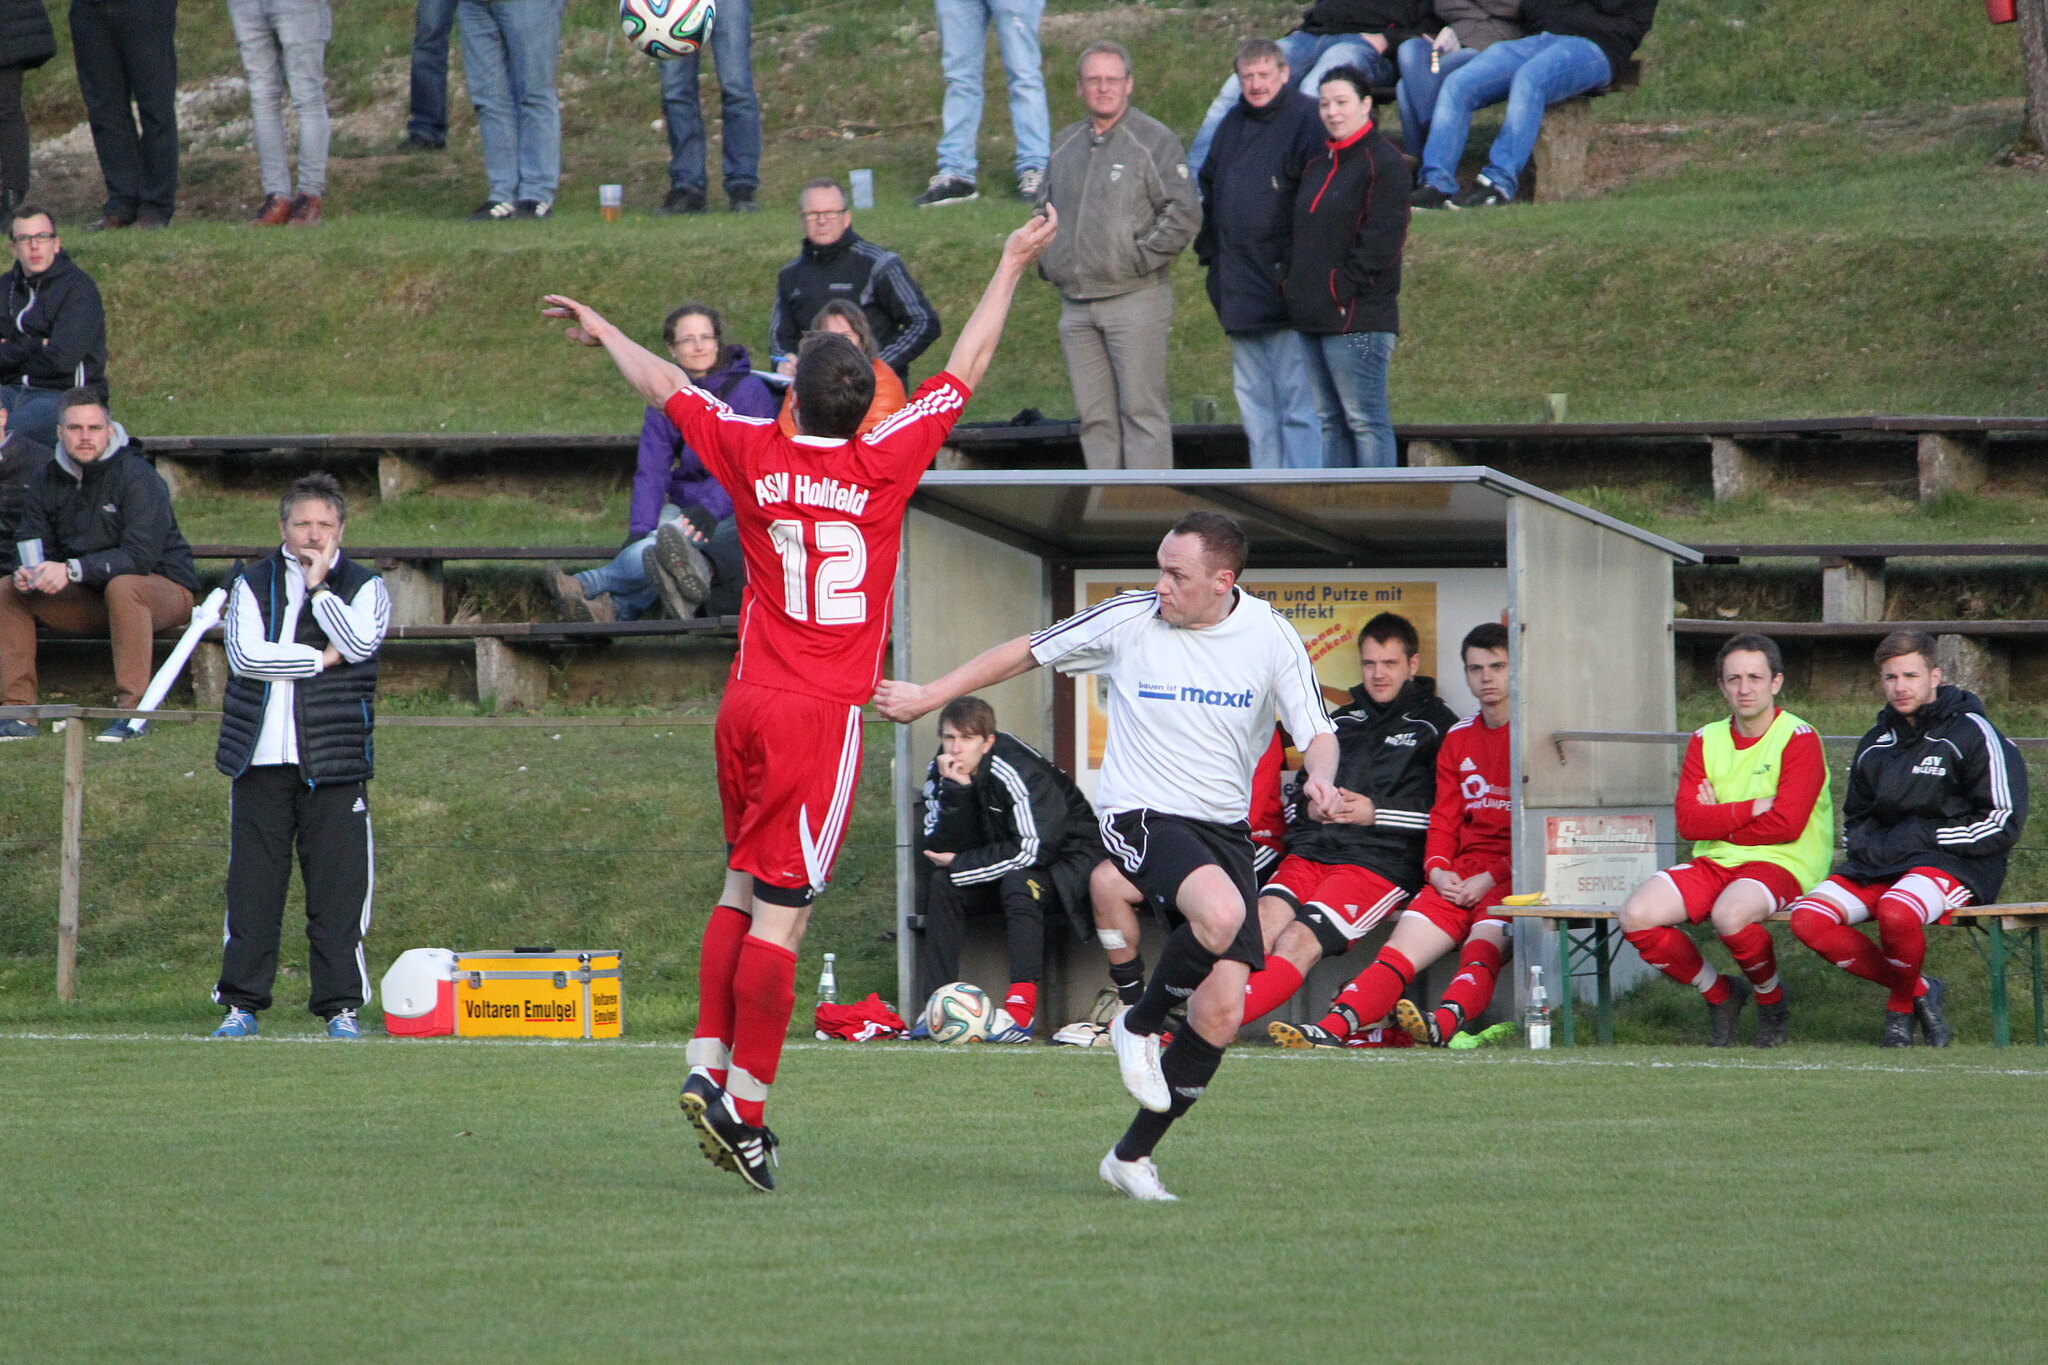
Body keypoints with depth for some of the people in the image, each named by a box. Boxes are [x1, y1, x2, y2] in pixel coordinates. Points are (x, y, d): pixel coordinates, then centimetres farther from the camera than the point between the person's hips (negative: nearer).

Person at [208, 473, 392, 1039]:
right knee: (252, 886, 1)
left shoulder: (364, 587, 9)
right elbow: (246, 655, -6)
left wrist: (318, 585, -6)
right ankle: (242, 1003, 6)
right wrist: (321, 659, -7)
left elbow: (360, 643, -11)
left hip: (335, 764, -1)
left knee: (338, 886, -3)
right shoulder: (253, 584, 10)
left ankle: (340, 1005, 1)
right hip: (262, 760, 1)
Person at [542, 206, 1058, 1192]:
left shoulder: (754, 456, -1)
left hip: (749, 700, 4)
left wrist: (605, 334, 35)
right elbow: (969, 365, 4)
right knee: (780, 912, -6)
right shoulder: (882, 464, -7)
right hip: (823, 713, -4)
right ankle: (744, 1105, -9)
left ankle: (708, 1065, 9)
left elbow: (666, 388, 17)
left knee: (743, 887, 17)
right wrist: (1013, 265, 16)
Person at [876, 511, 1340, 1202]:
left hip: (1225, 827, 3)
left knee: (1221, 1013, -5)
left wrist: (1319, 778, -21)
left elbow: (1318, 735, 3)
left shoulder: (1270, 637, -2)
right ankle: (1139, 1026, -7)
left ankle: (1132, 1156, 12)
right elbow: (1025, 653, 7)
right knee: (1220, 912, -35)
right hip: (1141, 814, -3)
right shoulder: (1129, 620, -6)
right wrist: (927, 697, 9)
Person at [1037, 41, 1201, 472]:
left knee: (1142, 413, -7)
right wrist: (1047, 262, 12)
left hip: (1135, 302, -6)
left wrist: (1142, 258, -12)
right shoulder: (1065, 145, 15)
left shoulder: (1153, 141, -3)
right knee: (1096, 419, 7)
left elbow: (1184, 213, -8)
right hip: (1075, 305, 6)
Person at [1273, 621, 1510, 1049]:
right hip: (1458, 877, 6)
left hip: (1514, 874, -6)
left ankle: (1443, 1024, -56)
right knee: (1401, 950, -14)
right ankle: (1332, 1028, -31)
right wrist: (1438, 869, -3)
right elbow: (1443, 819, 18)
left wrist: (1492, 877, -14)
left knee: (1481, 950, -30)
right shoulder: (1458, 739, 20)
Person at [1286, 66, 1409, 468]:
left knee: (1364, 420, -9)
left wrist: (1344, 287, -15)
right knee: (1331, 421, 10)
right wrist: (1295, 281, 10)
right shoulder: (1319, 164, 19)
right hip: (1317, 318, 9)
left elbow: (1383, 239, -15)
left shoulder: (1383, 163, -8)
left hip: (1357, 318, -9)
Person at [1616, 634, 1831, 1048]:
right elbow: (1688, 822, -1)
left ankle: (1773, 1006, -7)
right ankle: (1720, 996, 5)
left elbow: (1787, 825, -15)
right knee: (1636, 916, -19)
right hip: (1714, 862, 6)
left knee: (1730, 914, -39)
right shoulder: (1706, 741, 10)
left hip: (1781, 864, -6)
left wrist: (1720, 819, -5)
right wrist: (1754, 808, -13)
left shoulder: (1798, 738, -5)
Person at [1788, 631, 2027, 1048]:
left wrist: (1922, 837, -11)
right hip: (1878, 863, 6)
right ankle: (1919, 991, -8)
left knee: (1897, 911, -40)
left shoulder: (1972, 733, -3)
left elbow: (2003, 824, -8)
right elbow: (1856, 818, 29)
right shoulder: (1875, 745, 16)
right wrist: (1867, 843, 4)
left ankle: (1901, 1009, -10)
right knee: (1808, 918, -20)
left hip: (1955, 864, -6)